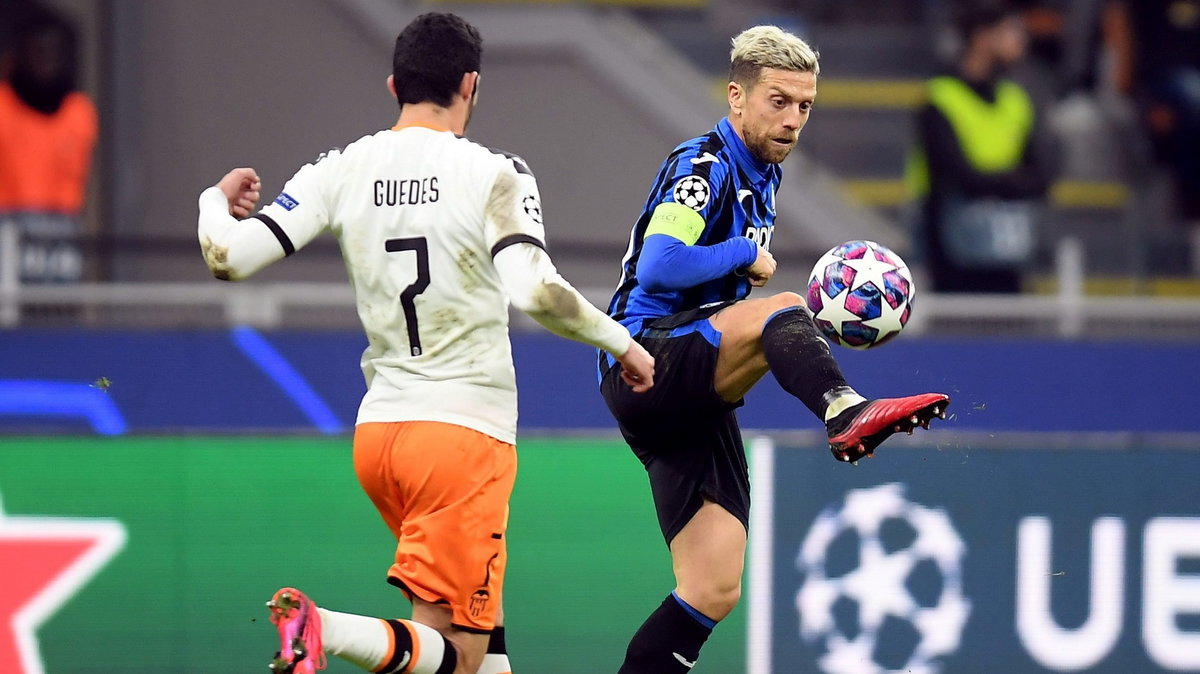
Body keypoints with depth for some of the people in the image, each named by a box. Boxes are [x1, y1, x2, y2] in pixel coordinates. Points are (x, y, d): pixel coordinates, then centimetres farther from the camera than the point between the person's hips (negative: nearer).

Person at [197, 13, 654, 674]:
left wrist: (217, 201, 19)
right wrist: (621, 342, -7)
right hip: (466, 431, -6)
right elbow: (535, 290, -23)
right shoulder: (494, 173, -9)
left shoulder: (341, 171, 2)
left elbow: (228, 258, -3)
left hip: (378, 429, 6)